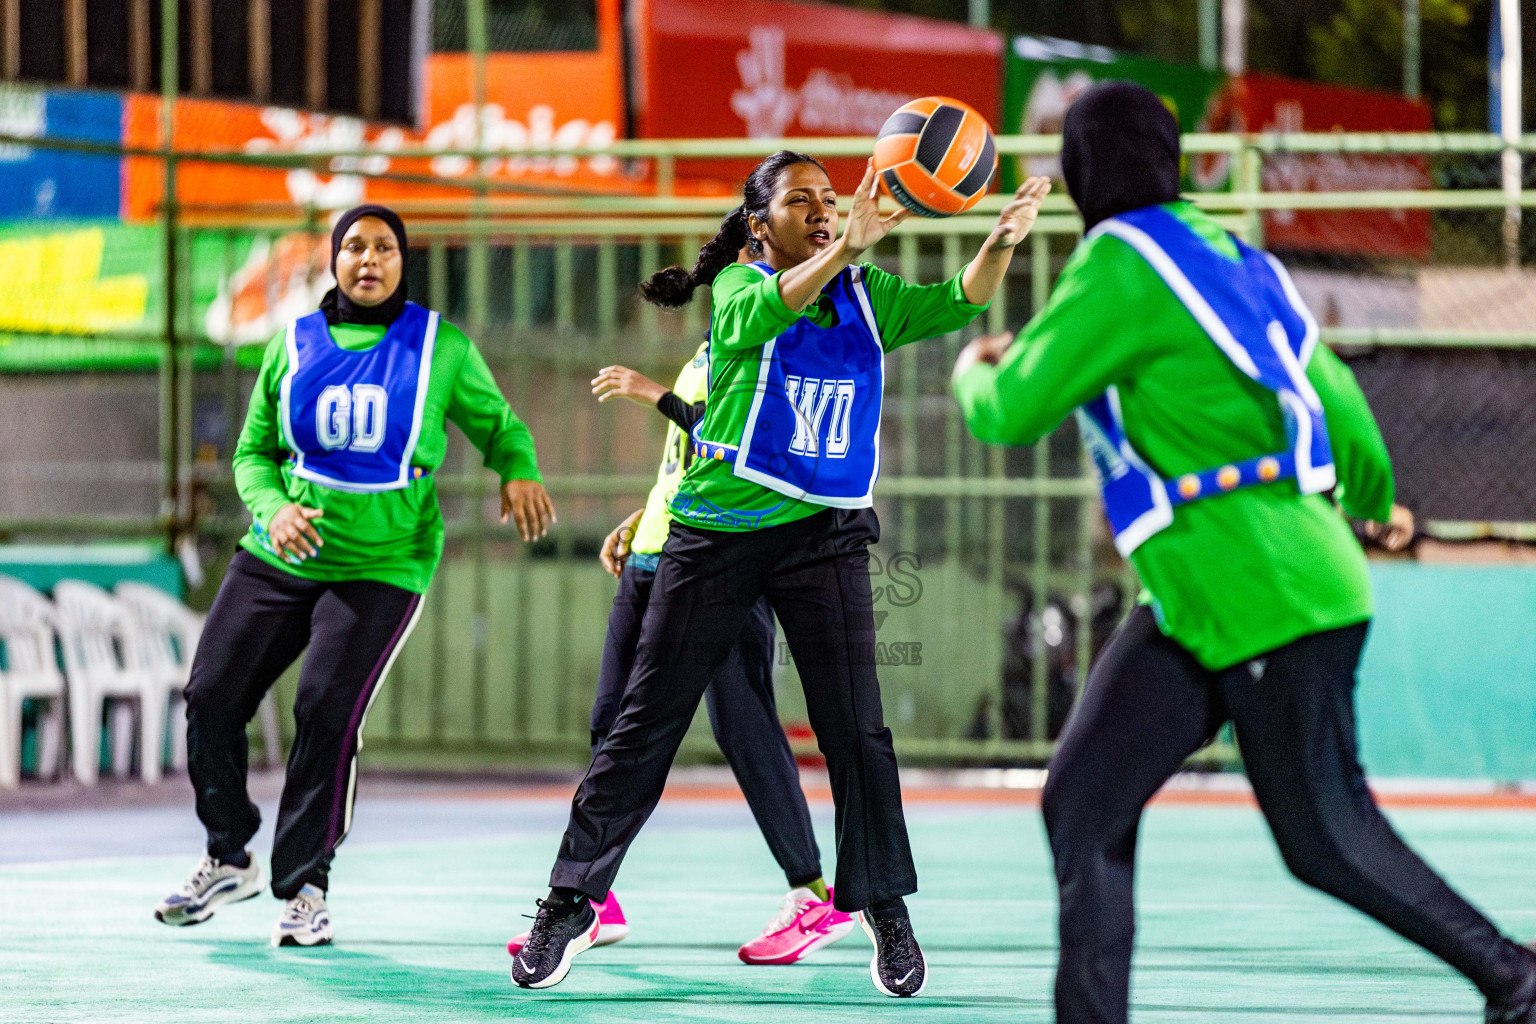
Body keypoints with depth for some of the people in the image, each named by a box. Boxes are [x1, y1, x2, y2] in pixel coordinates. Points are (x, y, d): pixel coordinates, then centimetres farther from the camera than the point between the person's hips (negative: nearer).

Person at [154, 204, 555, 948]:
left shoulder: (440, 348, 1)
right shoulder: (294, 344, 5)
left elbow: (497, 424, 11)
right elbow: (254, 452, 11)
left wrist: (519, 471, -11)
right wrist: (273, 509, -10)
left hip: (381, 564, -3)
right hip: (279, 556, 3)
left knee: (326, 709, -19)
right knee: (211, 696, -4)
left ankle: (304, 887, -4)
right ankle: (227, 859, 20)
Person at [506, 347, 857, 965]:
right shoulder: (710, 349, 19)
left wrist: (656, 395, -18)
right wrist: (635, 523, 23)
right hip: (652, 553, 9)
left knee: (740, 724, -9)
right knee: (614, 721, 7)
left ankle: (813, 899, -1)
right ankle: (593, 901, 13)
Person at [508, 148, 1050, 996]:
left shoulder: (867, 297, 7)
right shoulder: (736, 289, -4)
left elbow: (959, 301, -5)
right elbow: (772, 305, -26)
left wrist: (1001, 241, -25)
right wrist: (847, 248, -43)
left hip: (824, 534, 2)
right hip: (718, 533, -2)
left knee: (854, 728, -6)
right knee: (647, 724, 1)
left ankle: (883, 907, 9)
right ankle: (569, 906, 8)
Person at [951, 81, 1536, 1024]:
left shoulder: (1122, 265, -14)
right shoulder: (1222, 257, 12)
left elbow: (1010, 413, -13)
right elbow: (1336, 391, 22)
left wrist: (976, 372, 12)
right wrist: (1375, 502, 42)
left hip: (1274, 600, -9)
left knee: (1328, 839, 1)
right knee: (1084, 806, 0)